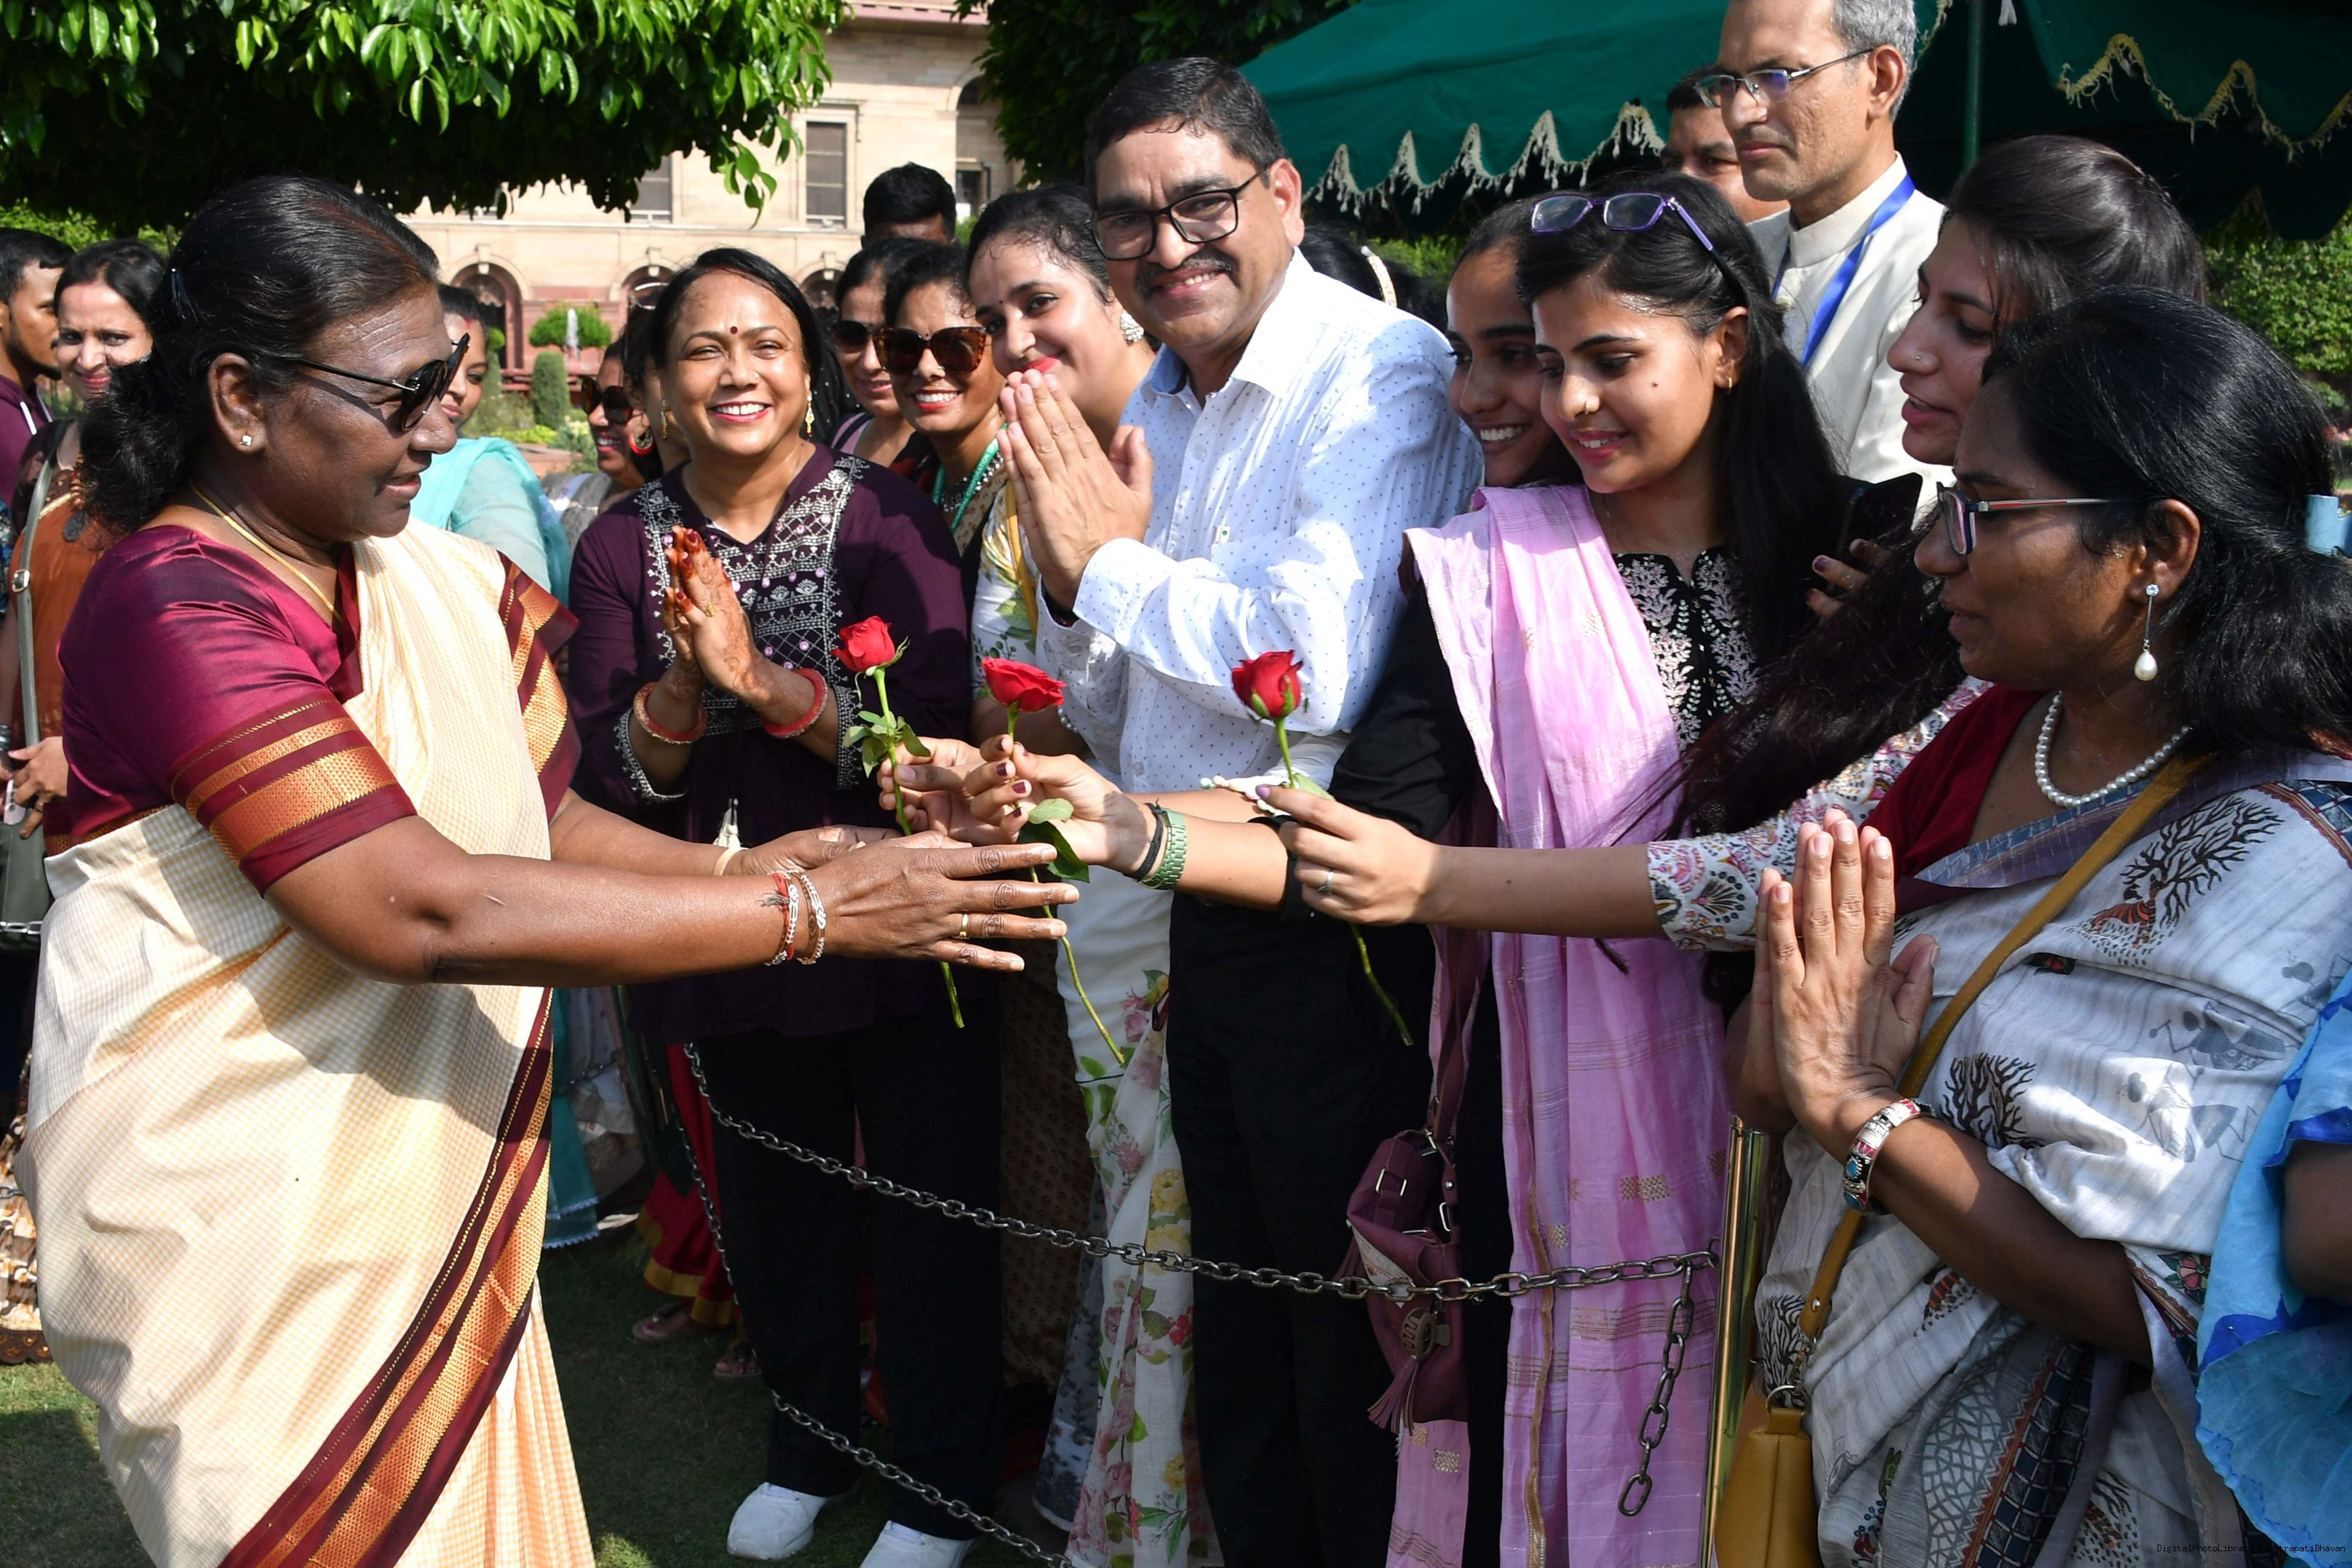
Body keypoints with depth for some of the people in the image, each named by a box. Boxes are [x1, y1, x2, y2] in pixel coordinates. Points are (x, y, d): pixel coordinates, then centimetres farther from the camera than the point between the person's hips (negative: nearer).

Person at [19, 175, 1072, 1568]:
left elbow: (539, 822, 7)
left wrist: (745, 866, -12)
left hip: (430, 1182, 7)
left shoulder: (443, 586, 4)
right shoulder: (177, 612, -21)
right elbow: (427, 910, -28)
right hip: (241, 1227, -7)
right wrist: (812, 911, -27)